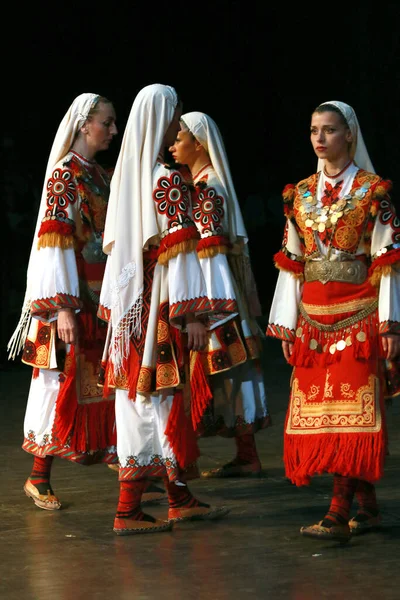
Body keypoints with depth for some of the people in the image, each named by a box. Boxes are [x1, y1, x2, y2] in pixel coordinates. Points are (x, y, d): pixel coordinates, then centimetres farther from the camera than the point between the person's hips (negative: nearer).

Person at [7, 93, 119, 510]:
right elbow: (55, 240, -16)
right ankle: (39, 478, 6)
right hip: (74, 299, -7)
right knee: (64, 380, -3)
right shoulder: (64, 174, -9)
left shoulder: (103, 176, 14)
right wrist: (63, 307, -21)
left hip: (104, 297, 7)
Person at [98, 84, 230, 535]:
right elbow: (179, 248, -17)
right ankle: (128, 510, 0)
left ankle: (180, 498, 21)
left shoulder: (125, 174, 10)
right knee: (157, 395, -2)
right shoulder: (168, 181, -13)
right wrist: (193, 314, -16)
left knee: (139, 395, 11)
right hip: (159, 305, -8)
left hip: (130, 304, 8)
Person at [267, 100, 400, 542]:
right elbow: (291, 263, 12)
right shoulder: (300, 194, 12)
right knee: (317, 412, 3)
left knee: (353, 408, -10)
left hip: (359, 315, -5)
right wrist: (286, 326, 9)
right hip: (313, 319, 5)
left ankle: (339, 514, -13)